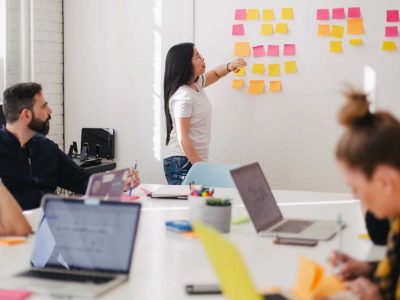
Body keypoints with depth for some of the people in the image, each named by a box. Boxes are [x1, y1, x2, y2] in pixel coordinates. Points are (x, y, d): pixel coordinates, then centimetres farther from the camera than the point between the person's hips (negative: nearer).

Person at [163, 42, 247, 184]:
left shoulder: (196, 84, 9)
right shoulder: (183, 96, -18)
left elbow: (215, 74, 29)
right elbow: (182, 138, -20)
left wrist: (229, 66, 6)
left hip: (195, 160, 9)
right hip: (182, 163, -9)